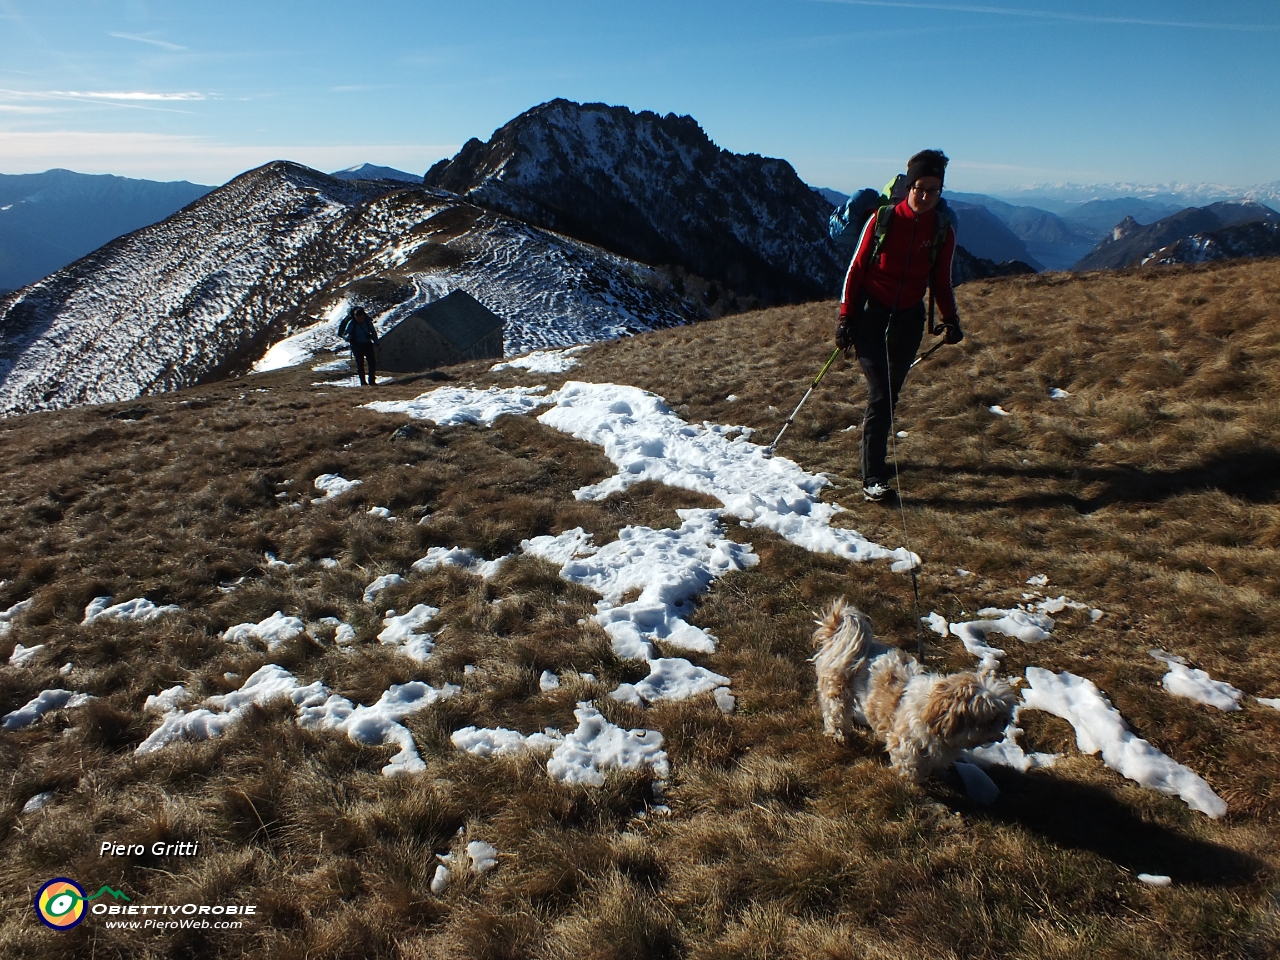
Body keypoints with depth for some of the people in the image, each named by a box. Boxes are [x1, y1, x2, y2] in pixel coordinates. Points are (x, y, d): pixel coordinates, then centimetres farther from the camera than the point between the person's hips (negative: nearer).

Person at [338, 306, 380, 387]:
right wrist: (348, 338, -35)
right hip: (357, 345, -2)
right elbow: (344, 334, -12)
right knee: (360, 363, -1)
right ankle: (363, 382, 6)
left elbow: (374, 332, 6)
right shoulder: (351, 323, -17)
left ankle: (372, 381, 6)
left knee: (372, 362, -4)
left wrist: (376, 343, 1)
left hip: (368, 344, 2)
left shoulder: (368, 321, -10)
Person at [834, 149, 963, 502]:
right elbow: (856, 268, -5)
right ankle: (872, 477, -6)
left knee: (891, 393, 12)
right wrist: (845, 317, -7)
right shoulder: (883, 218, -10)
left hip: (909, 318, 4)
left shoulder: (942, 231, -1)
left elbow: (941, 283, 9)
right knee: (879, 395, -11)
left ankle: (874, 455, 31)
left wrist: (950, 319, -2)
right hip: (870, 313, -4)